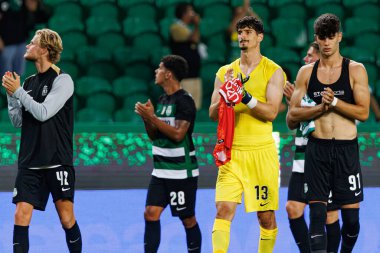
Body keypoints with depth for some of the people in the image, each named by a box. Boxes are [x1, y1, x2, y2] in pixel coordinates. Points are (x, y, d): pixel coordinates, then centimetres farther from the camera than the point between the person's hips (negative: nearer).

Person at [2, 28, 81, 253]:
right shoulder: (29, 82, 11)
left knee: (67, 218, 0)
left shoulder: (62, 80, -7)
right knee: (21, 216, -5)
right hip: (30, 163, 5)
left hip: (58, 162, -5)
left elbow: (43, 113, -18)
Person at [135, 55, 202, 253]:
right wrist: (146, 118, -2)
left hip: (182, 171, -8)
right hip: (161, 170, 8)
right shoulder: (162, 100, 13)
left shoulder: (184, 101, -13)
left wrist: (152, 117, -20)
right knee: (151, 213, -2)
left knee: (187, 218, 2)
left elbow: (178, 134, -22)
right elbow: (154, 135, 17)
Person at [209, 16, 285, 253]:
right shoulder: (225, 72, 10)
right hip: (232, 152, 2)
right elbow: (213, 113, 5)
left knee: (266, 215, 7)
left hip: (262, 151, -2)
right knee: (224, 209, -13)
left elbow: (271, 112, -10)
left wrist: (245, 97, -23)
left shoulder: (273, 71, 0)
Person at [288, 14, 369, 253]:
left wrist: (334, 102, -17)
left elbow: (363, 112, -6)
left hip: (346, 149, -1)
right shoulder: (306, 72, 8)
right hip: (317, 149, 1)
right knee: (317, 213, -8)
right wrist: (322, 107, -10)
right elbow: (293, 115, 4)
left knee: (351, 216, 3)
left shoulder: (356, 70, 1)